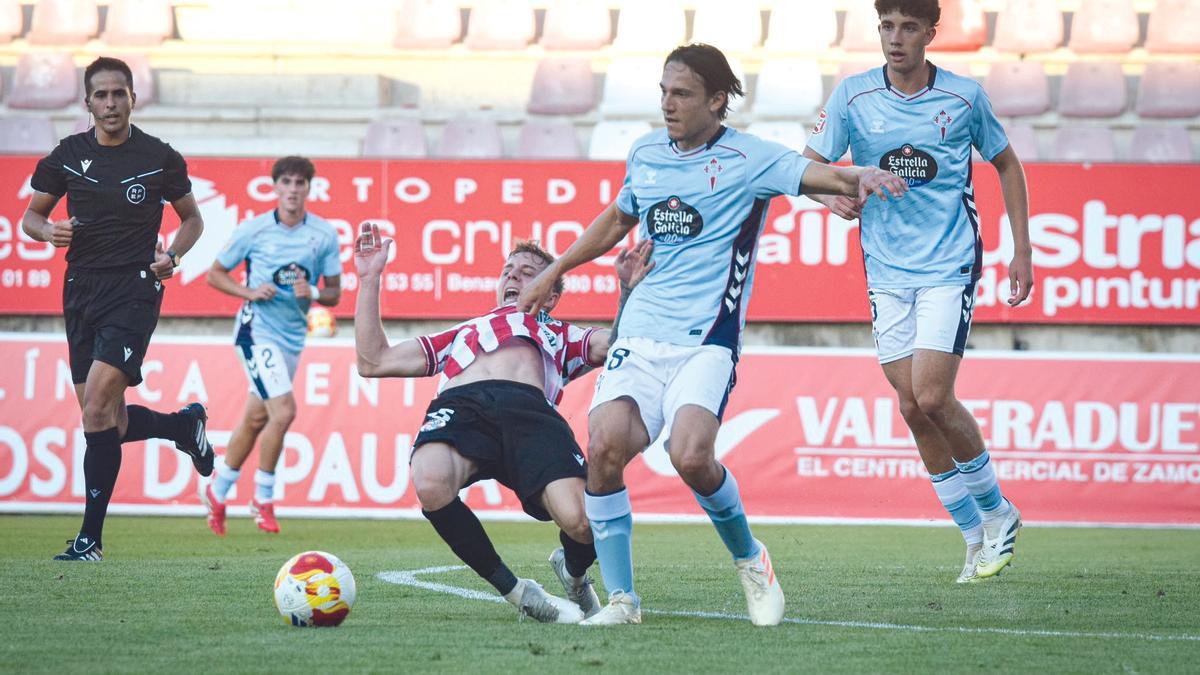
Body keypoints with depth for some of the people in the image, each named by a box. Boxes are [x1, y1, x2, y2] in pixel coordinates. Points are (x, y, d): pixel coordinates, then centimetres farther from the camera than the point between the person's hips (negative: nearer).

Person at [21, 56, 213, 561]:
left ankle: (91, 538, -13)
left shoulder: (161, 159, 0)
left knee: (97, 405, -18)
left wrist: (171, 256, -6)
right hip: (81, 289, 5)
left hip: (134, 289, -4)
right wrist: (49, 231, -8)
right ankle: (183, 425, 39)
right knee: (108, 422, 6)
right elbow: (30, 217, 15)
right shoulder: (67, 156, 6)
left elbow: (191, 219, 13)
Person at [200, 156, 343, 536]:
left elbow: (334, 294, 7)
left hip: (293, 337, 5)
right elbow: (215, 273, 3)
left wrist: (313, 293, -15)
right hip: (257, 330, -5)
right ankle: (263, 500, -2)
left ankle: (217, 493, 30)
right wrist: (249, 292, -13)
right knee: (284, 411, -18)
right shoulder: (254, 230, -6)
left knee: (256, 419, 13)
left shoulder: (325, 234, 2)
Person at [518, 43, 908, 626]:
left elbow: (819, 175, -18)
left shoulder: (748, 159, -2)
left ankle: (749, 560, 5)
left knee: (690, 455, -25)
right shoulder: (646, 154, 13)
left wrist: (861, 177, -40)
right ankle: (620, 598, -6)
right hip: (640, 333, 4)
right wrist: (553, 273, 38)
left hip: (706, 341, -4)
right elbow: (617, 218, 32)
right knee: (604, 444, -19)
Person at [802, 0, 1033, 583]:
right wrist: (833, 195, -30)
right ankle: (977, 535, 15)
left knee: (931, 398, -15)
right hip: (887, 271, 3)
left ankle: (996, 510, 8)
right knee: (913, 408, 2)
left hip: (950, 266, -3)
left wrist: (1022, 251, 8)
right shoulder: (852, 97, -2)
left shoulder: (964, 97, -4)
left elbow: (1006, 164, 10)